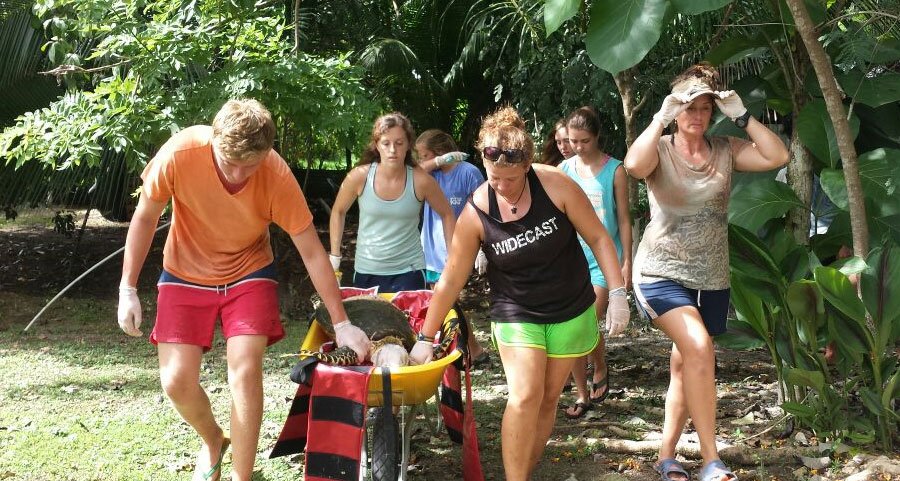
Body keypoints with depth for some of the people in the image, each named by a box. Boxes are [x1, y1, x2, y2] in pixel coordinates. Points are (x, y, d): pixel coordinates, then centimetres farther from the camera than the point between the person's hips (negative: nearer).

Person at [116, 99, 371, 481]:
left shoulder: (278, 177, -27)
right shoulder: (181, 153, -28)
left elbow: (312, 252, -17)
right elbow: (145, 218, -11)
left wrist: (341, 323, -14)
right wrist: (128, 289, -10)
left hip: (248, 272, -1)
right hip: (186, 274, 1)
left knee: (245, 370, -18)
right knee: (176, 381, -7)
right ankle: (213, 442, 26)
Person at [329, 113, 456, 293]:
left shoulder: (420, 180, -12)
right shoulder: (360, 176, -10)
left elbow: (447, 214, 4)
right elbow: (338, 212, 7)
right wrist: (335, 256, 5)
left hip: (408, 271, -1)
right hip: (366, 271, 1)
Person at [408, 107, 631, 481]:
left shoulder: (556, 185, -17)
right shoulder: (476, 212, -16)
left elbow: (598, 237, -7)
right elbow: (451, 280, -10)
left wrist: (617, 294, -12)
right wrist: (425, 339, -6)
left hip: (571, 313, 1)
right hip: (516, 315, -1)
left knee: (548, 398, 9)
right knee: (525, 396, -17)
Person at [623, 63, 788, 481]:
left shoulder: (725, 150, 5)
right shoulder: (659, 149, -5)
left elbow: (778, 156, -8)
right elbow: (634, 165, -28)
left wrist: (741, 115, -12)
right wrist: (661, 118, -23)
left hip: (711, 279, 5)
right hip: (662, 272, -5)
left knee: (685, 366, 11)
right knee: (698, 348, -25)